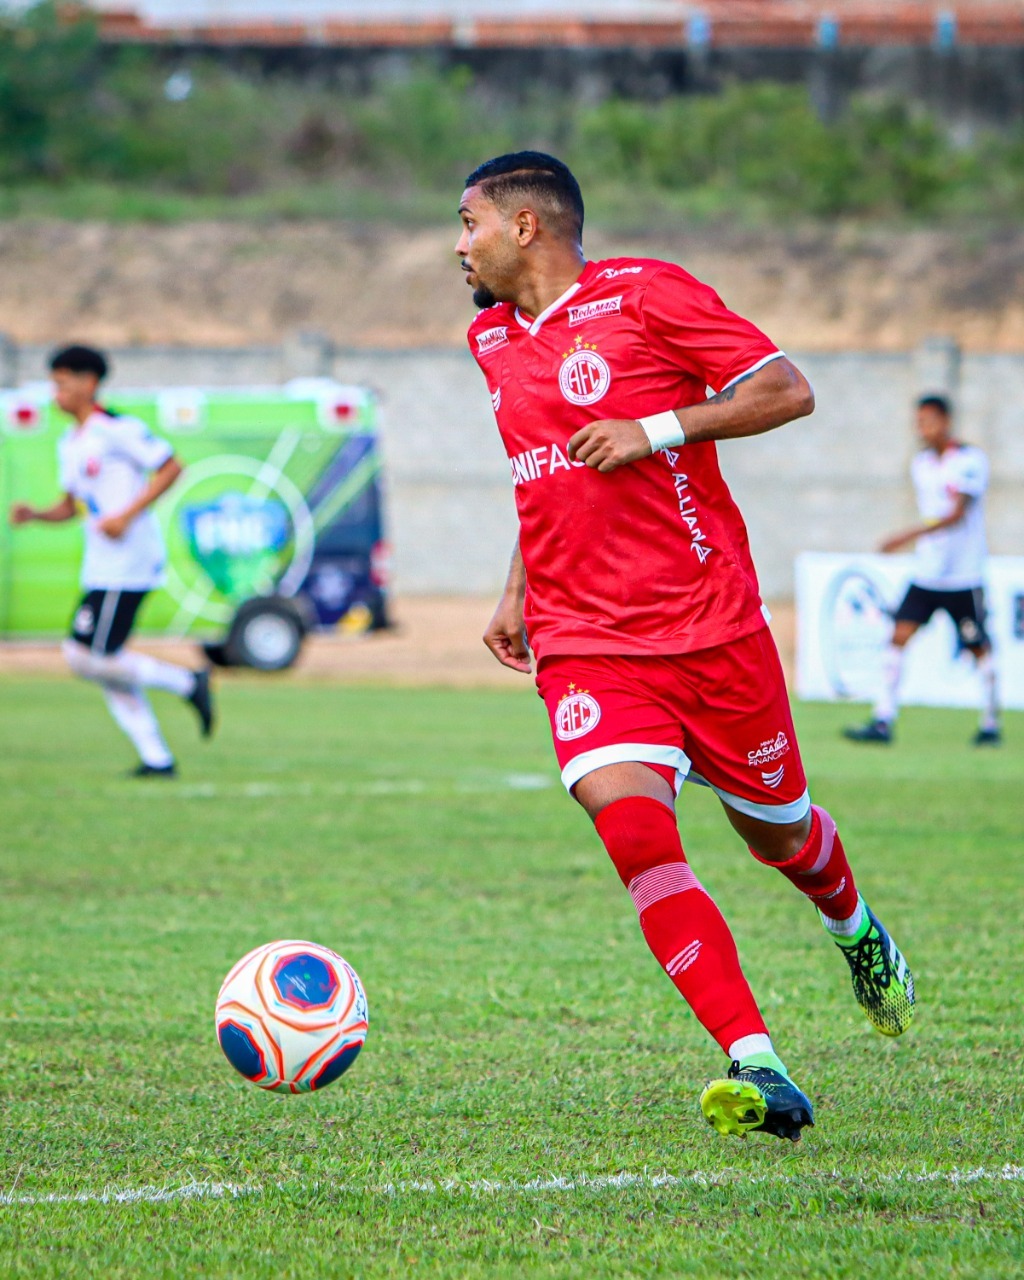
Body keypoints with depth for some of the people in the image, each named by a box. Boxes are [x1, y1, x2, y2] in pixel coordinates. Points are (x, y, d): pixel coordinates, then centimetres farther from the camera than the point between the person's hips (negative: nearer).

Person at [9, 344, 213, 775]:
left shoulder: (118, 429, -10)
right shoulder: (69, 444, 17)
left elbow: (170, 468, -11)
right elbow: (69, 506, 24)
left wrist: (127, 515, -18)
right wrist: (35, 514, 4)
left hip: (128, 561, -10)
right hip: (99, 567, 10)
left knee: (86, 655, -15)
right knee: (105, 665, 7)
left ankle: (186, 682, -3)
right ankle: (156, 757, 10)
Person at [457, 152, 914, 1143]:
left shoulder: (645, 294, -6)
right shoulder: (491, 340, 14)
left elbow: (788, 391, -8)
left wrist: (654, 428, -16)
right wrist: (519, 590, 20)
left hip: (710, 625, -3)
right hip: (583, 645, 3)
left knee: (776, 830, 11)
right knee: (633, 829, -22)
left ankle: (856, 932, 49)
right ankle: (758, 1073, -25)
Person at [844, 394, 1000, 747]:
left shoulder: (971, 462, -12)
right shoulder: (921, 464, 10)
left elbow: (956, 515, -22)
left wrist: (910, 535, -29)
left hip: (964, 575, -6)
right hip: (925, 573, 6)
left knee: (979, 648, 2)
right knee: (899, 637, -7)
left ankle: (991, 724, 16)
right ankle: (883, 721, -10)